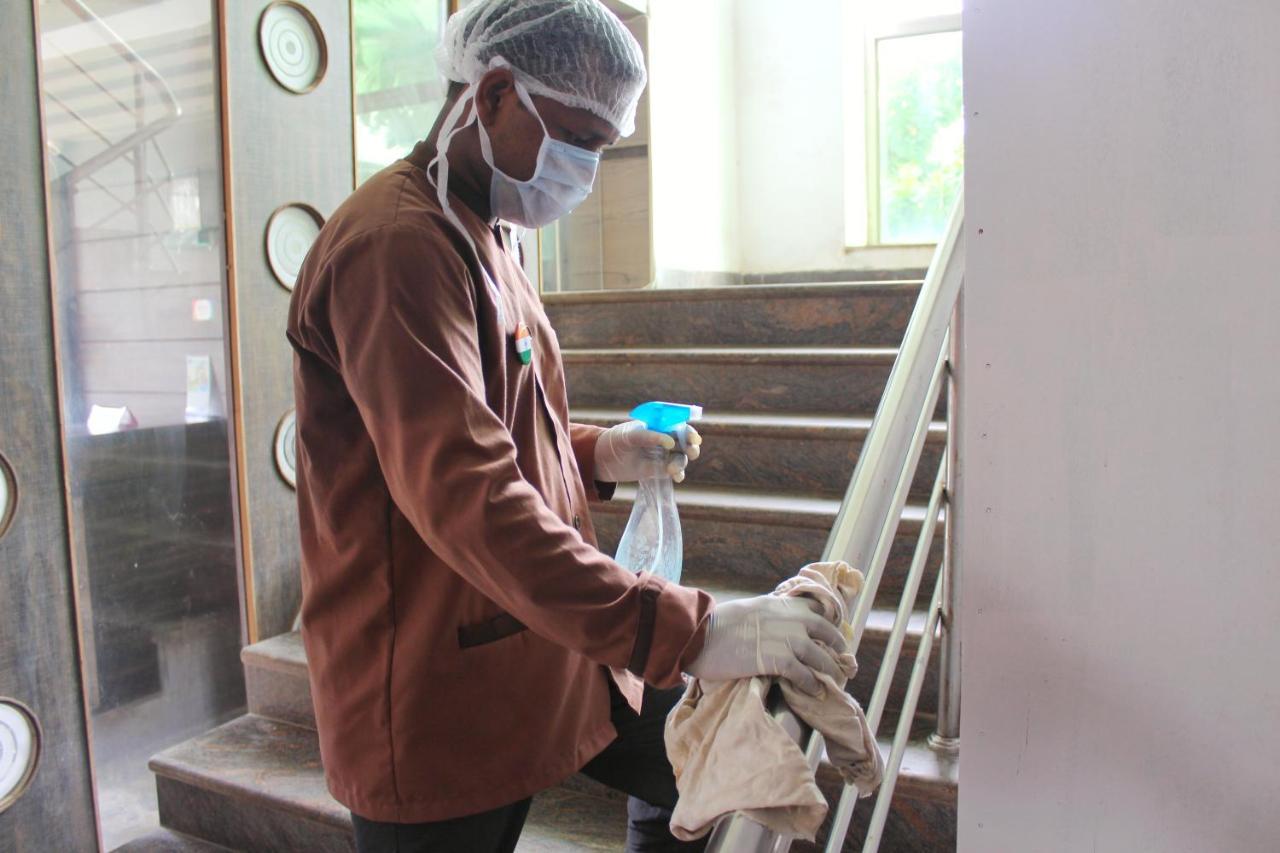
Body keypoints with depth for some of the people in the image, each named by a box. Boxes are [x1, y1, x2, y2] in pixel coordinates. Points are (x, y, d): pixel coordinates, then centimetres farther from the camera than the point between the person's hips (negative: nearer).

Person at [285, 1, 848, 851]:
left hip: (538, 643, 9)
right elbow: (467, 499, -33)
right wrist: (684, 631, -36)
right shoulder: (397, 243, -21)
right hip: (436, 693, -9)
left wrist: (594, 454, 3)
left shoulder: (488, 236, 12)